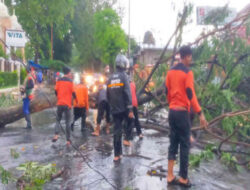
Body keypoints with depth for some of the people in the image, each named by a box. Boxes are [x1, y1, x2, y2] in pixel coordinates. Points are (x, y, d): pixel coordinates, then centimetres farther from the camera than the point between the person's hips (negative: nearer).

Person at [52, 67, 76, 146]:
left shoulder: (59, 81, 5)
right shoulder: (70, 81, -5)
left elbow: (56, 91, 6)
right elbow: (73, 92, -6)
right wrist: (76, 99, 12)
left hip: (59, 103, 3)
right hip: (67, 104, -2)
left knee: (58, 120, 13)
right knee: (68, 122, 3)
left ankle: (56, 135, -10)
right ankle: (68, 140, 3)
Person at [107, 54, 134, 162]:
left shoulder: (110, 78, 10)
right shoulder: (123, 76, -9)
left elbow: (108, 95, 15)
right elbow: (127, 94, -15)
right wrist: (130, 109, -15)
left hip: (114, 109, 5)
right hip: (124, 108, -5)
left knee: (117, 131, 7)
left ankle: (117, 155, 9)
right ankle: (127, 139, 11)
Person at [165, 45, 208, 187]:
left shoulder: (171, 71, 10)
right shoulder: (188, 72, -11)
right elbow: (191, 94, -17)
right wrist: (200, 113, -15)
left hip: (172, 111, 7)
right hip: (182, 112, -7)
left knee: (173, 143, 11)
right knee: (185, 144, 2)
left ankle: (170, 176, 13)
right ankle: (183, 178, 9)